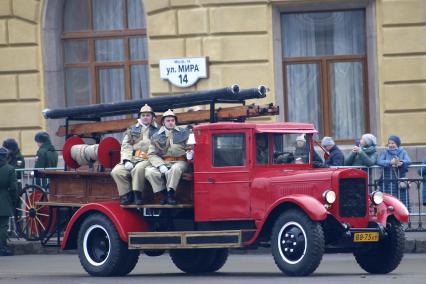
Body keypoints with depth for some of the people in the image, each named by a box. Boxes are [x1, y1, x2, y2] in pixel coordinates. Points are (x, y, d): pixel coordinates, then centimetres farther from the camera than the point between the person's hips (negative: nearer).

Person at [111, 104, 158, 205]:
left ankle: (137, 194, -25)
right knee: (116, 171, -22)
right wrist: (127, 160, -6)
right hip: (132, 159, 4)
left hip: (148, 160, -4)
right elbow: (125, 146, 11)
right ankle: (127, 194, -11)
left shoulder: (157, 131, 13)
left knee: (138, 169, -38)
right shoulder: (132, 130, 21)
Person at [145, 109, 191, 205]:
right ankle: (164, 194, -16)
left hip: (179, 162, -2)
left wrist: (189, 153, -13)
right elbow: (152, 154, 6)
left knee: (174, 169, -39)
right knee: (149, 171, -28)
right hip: (163, 162, 2)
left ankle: (170, 193, -26)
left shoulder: (184, 133, 13)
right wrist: (160, 165, -12)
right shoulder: (157, 137, 12)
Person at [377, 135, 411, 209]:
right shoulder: (385, 152, 8)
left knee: (402, 200, -2)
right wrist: (390, 162, -24)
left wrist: (402, 162, -28)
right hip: (388, 180, 0)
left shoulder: (402, 152, 9)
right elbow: (379, 161, -8)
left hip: (400, 180, 0)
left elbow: (409, 161, -7)